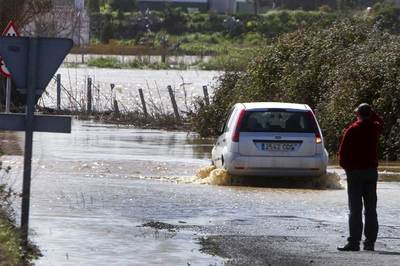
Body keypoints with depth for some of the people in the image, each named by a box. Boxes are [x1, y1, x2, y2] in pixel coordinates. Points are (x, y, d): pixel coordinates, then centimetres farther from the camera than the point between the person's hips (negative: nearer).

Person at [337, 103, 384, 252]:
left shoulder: (352, 131, -10)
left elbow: (343, 153, -9)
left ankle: (354, 242, -10)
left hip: (355, 171, -4)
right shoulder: (375, 128, 3)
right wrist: (370, 113, 20)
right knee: (371, 209, 8)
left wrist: (346, 167, 6)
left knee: (355, 209, -5)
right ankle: (370, 242, 7)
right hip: (371, 171, 4)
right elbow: (380, 121, 30)